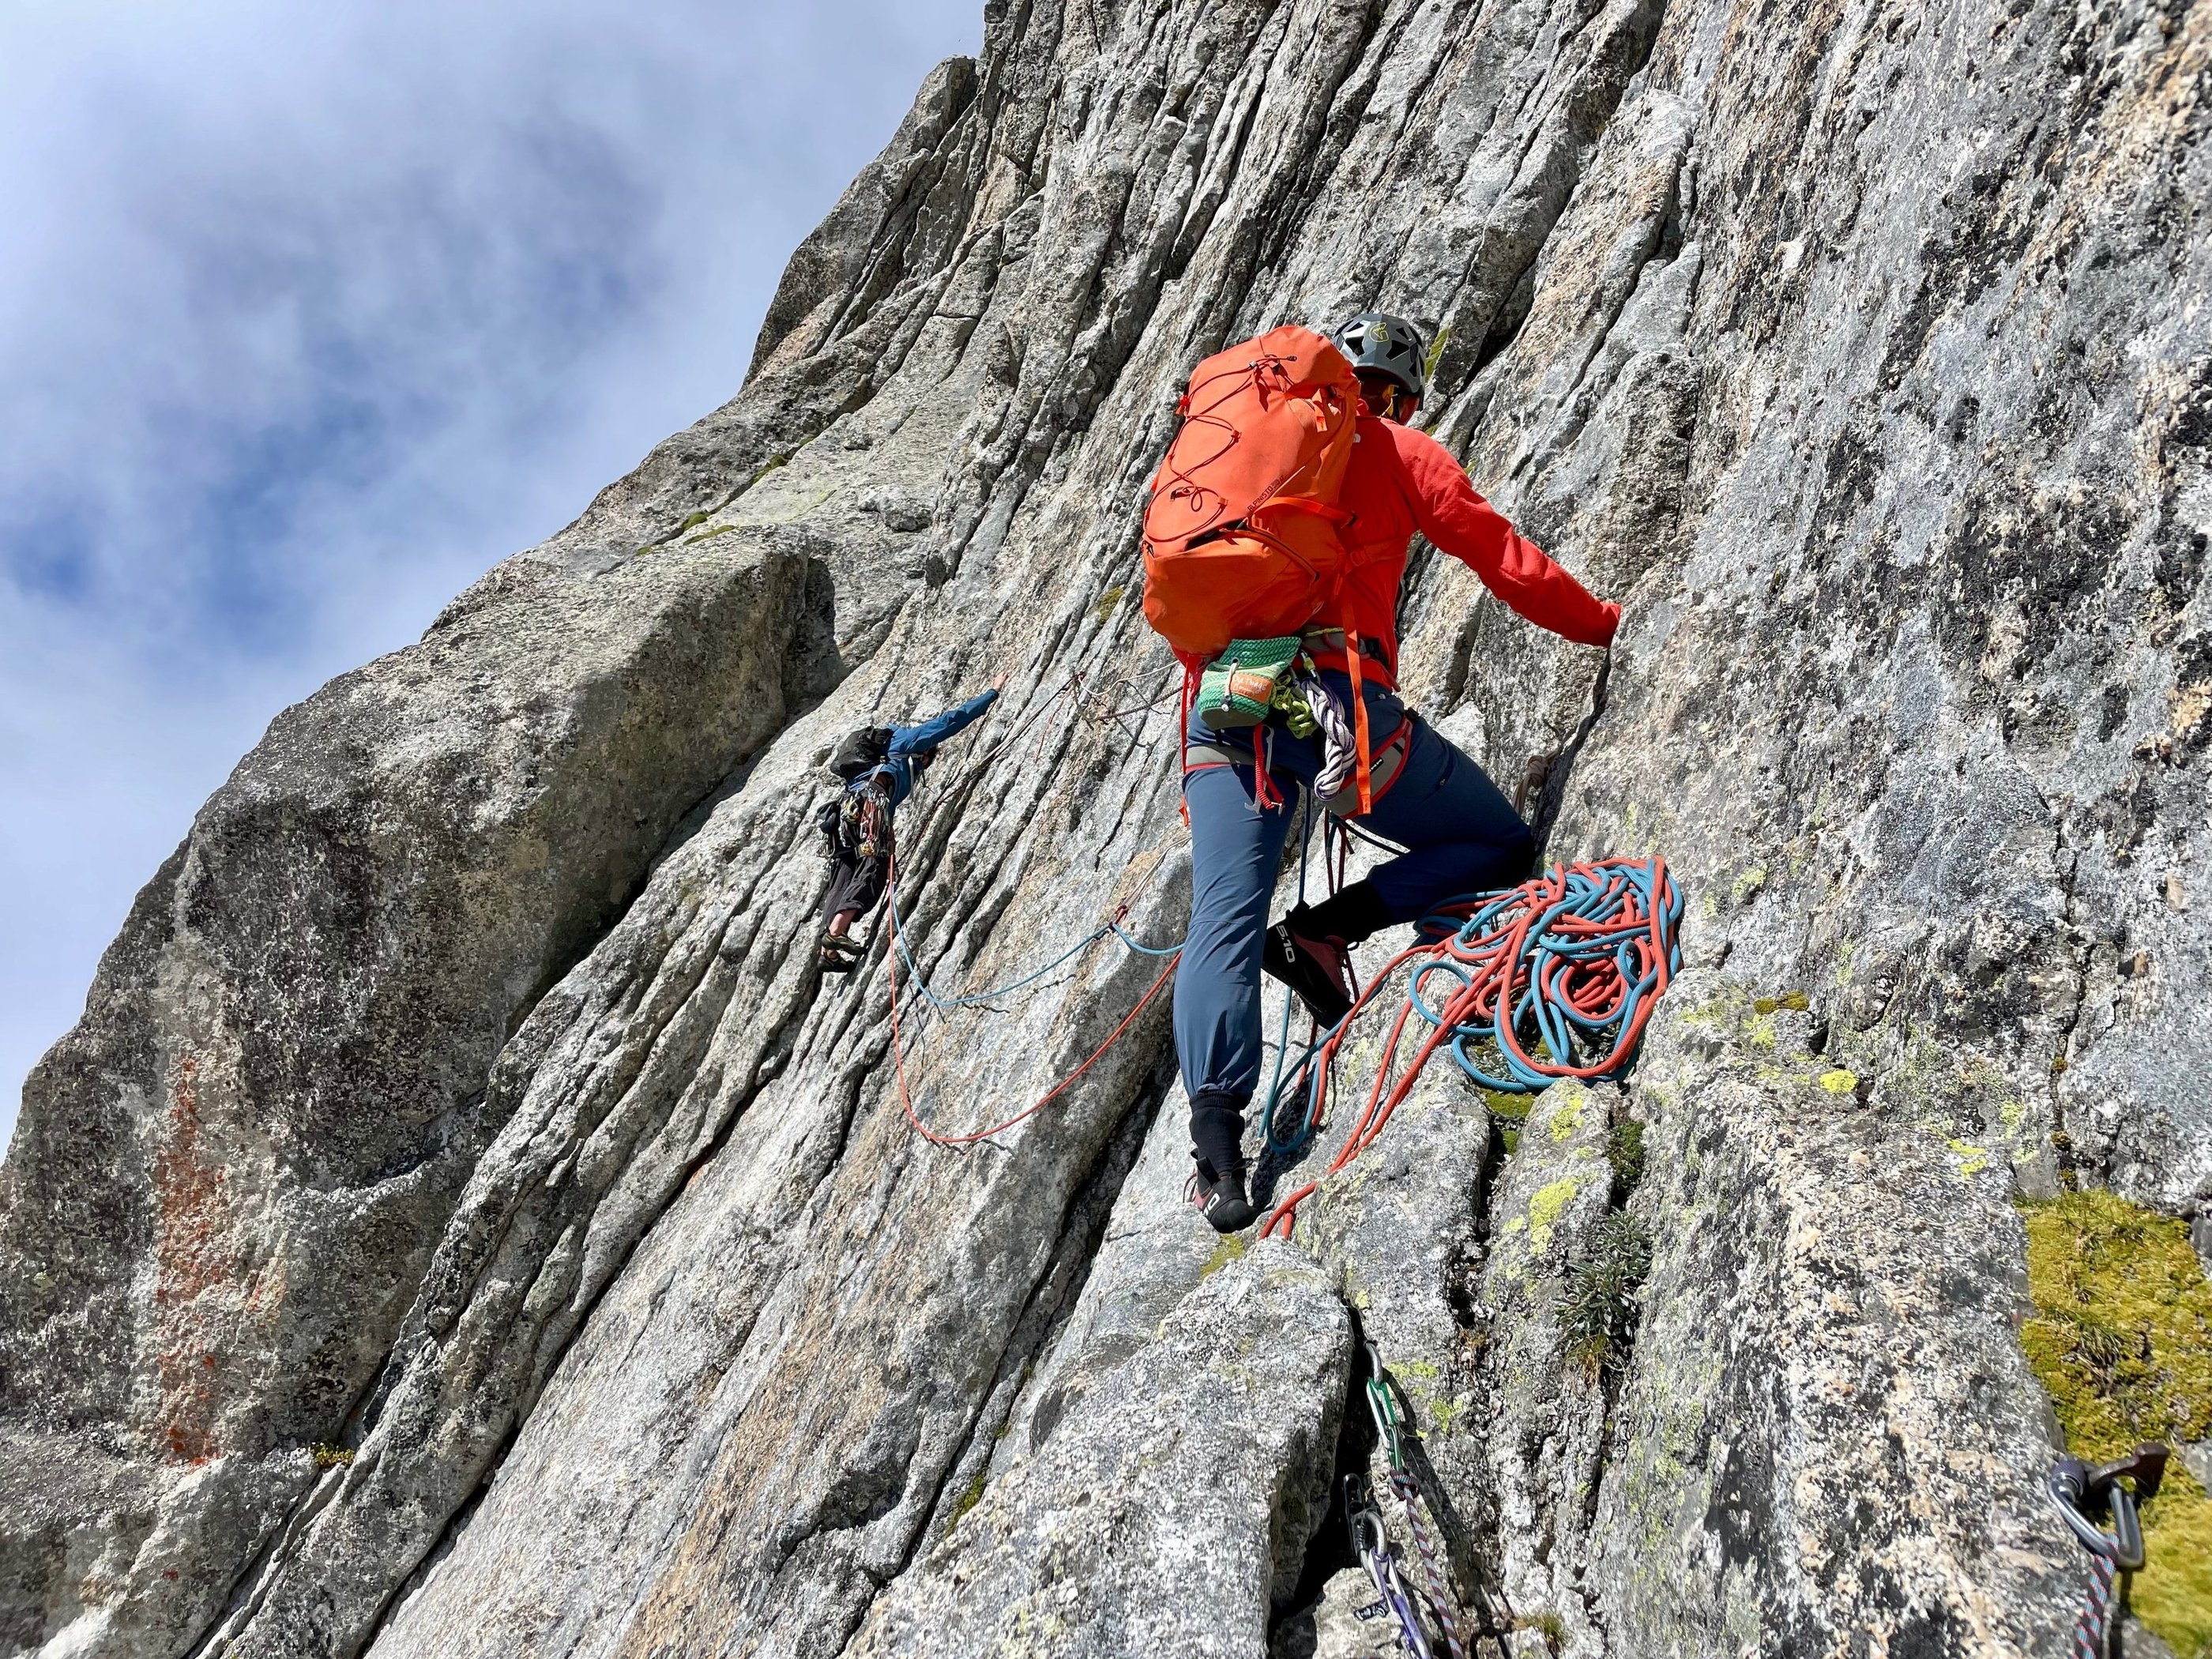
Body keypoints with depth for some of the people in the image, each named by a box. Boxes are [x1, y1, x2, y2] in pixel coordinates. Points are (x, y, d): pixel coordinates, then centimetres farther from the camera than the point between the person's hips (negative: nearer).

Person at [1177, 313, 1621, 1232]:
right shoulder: (1395, 449, 13)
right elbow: (1498, 554, 12)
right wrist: (1604, 623, 24)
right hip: (1333, 691, -4)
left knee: (1222, 922, -2)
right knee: (1502, 845, 9)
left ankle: (1215, 1120, -20)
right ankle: (1323, 928, -8)